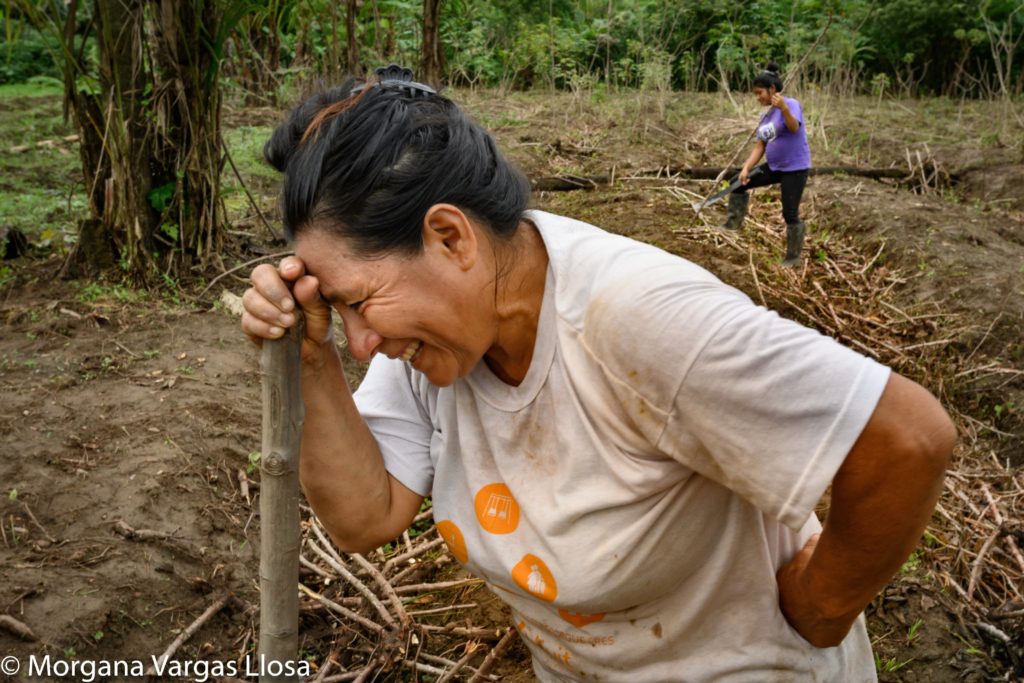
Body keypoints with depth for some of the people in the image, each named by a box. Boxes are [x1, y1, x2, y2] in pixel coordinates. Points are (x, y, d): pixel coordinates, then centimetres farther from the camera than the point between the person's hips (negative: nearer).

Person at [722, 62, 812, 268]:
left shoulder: (791, 104, -14)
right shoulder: (766, 116, 10)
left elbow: (794, 128, -33)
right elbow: (759, 147, 8)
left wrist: (784, 109, -51)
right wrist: (746, 168, -6)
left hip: (795, 168, -8)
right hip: (774, 166, 8)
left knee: (790, 214, -3)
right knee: (739, 182, 4)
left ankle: (793, 257, 11)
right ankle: (735, 221, 15)